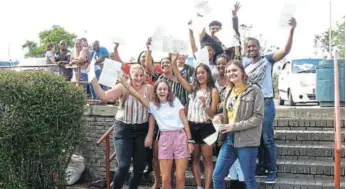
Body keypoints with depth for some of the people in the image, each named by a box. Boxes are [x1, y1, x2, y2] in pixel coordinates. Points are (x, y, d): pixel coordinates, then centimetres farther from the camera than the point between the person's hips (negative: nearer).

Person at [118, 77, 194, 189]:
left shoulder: (175, 101, 9)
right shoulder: (153, 106, 8)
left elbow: (184, 121, 7)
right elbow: (136, 95, -2)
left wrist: (190, 140, 0)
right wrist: (122, 80, -9)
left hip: (180, 137, -1)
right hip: (165, 139, 1)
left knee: (180, 178, -1)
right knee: (166, 179, 0)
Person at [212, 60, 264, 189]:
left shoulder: (254, 90, -8)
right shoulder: (229, 90, 11)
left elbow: (258, 117, -13)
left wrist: (234, 126, -18)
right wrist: (220, 116, 0)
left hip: (247, 140, -6)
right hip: (229, 139, 6)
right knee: (217, 176, 8)